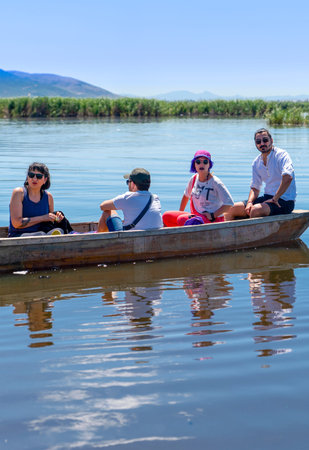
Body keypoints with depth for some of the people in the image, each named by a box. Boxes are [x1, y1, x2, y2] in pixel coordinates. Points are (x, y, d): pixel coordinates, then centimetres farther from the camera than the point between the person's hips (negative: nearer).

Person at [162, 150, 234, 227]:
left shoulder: (215, 182, -14)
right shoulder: (194, 179, 6)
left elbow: (229, 203, -17)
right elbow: (186, 195, 25)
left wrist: (212, 215, -18)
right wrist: (180, 213, 23)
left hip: (213, 221, -8)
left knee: (182, 219, -30)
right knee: (166, 216, -2)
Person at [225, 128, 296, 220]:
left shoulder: (281, 155, -12)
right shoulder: (256, 163, 11)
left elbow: (288, 178, -28)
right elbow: (255, 188, 15)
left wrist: (275, 199, -24)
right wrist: (249, 202, -6)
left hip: (284, 201, -7)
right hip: (267, 198, 7)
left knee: (256, 210, -35)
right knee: (231, 209, -1)